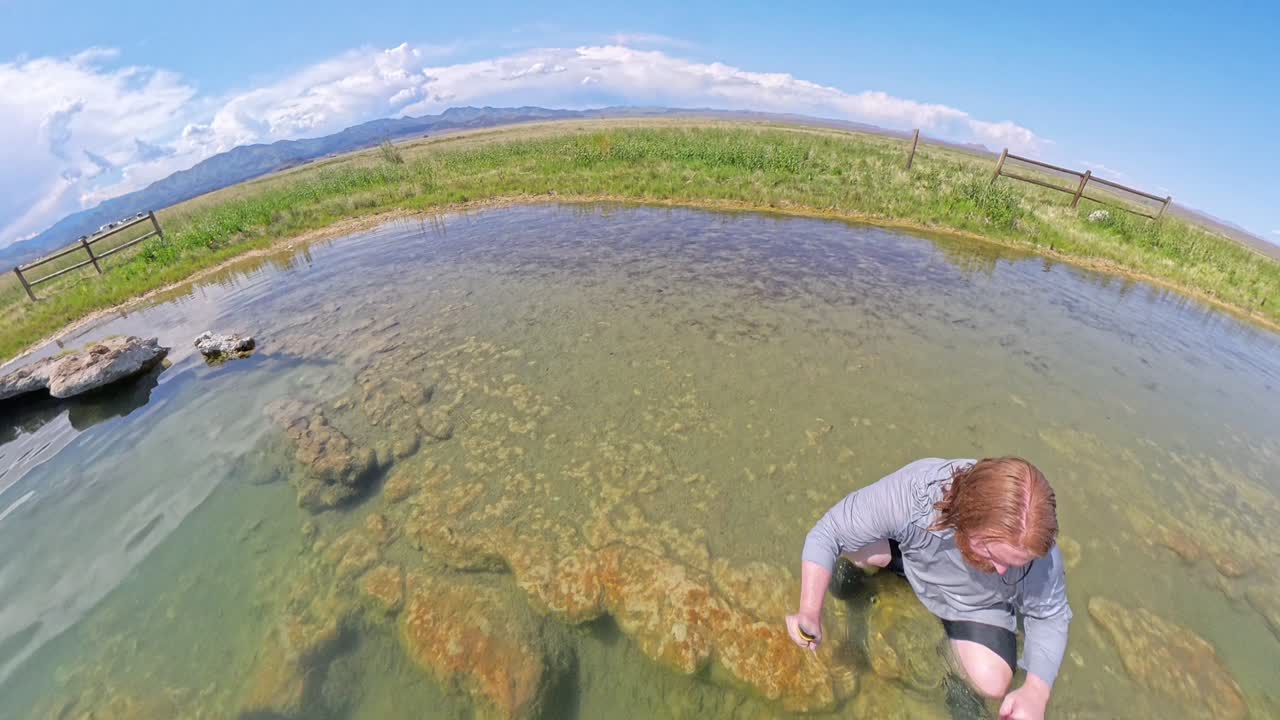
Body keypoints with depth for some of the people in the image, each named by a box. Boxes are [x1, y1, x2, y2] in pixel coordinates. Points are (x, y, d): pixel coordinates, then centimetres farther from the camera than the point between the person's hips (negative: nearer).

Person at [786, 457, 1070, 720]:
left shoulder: (1039, 555, -35)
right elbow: (826, 534, -34)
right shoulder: (912, 492, -44)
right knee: (859, 548, -28)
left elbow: (1050, 617, -13)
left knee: (992, 685, -20)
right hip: (911, 555, 0)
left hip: (976, 607, 0)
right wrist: (810, 613, -39)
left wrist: (1036, 692, -28)